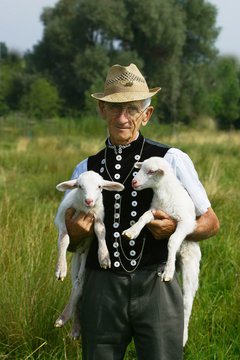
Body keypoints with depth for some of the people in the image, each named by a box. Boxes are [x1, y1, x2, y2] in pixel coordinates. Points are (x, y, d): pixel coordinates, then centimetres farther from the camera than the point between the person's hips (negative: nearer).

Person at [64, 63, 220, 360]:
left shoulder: (171, 160, 1)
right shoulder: (85, 170, 11)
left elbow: (210, 222, 9)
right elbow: (70, 244, 19)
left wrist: (176, 229, -11)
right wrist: (75, 233, -5)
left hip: (155, 287, -2)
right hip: (102, 289, 3)